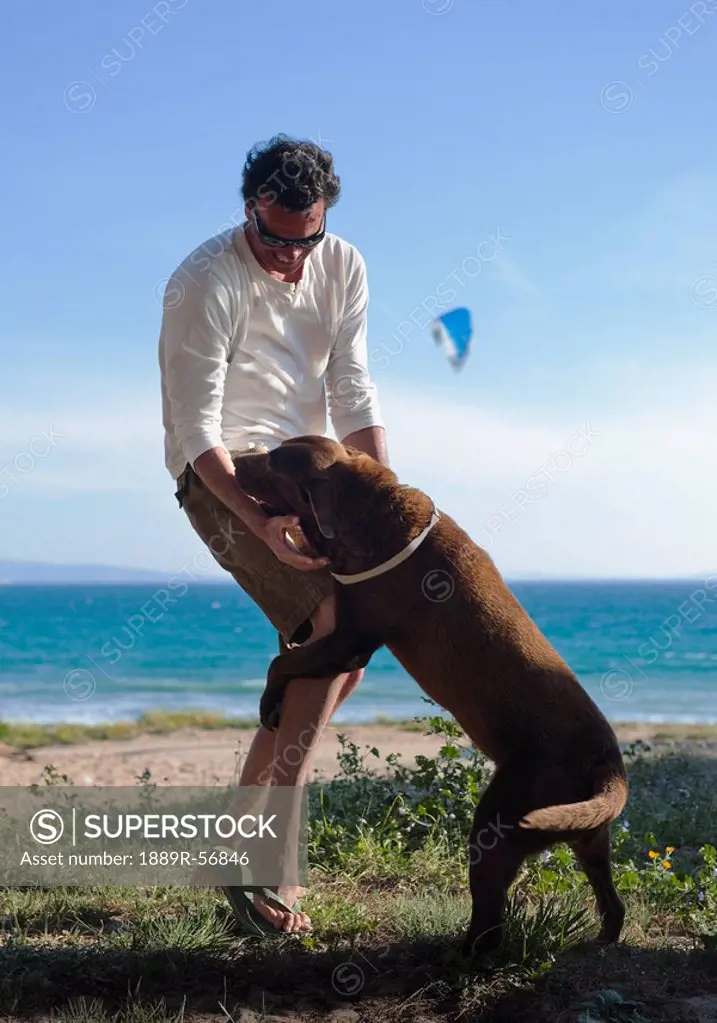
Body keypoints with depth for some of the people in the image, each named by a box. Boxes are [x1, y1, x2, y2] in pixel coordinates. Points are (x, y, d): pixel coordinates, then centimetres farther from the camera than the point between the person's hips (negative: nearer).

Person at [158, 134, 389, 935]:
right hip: (221, 477, -7)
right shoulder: (203, 285, -18)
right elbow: (196, 432, -21)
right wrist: (265, 527, -32)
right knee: (333, 618, -23)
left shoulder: (342, 267, 0)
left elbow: (352, 395, -1)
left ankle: (247, 802, 17)